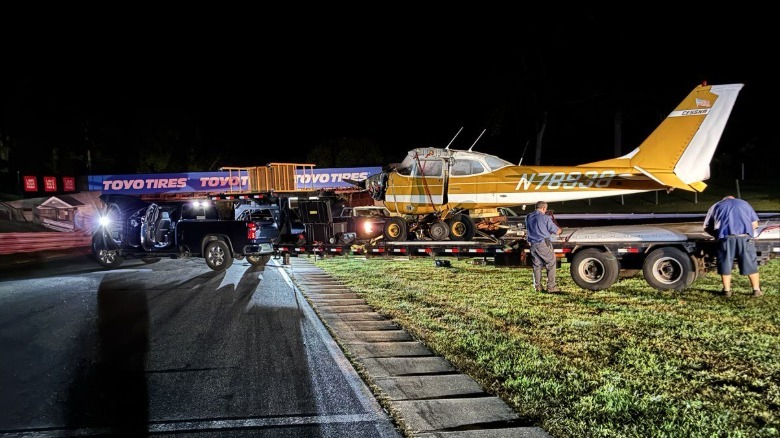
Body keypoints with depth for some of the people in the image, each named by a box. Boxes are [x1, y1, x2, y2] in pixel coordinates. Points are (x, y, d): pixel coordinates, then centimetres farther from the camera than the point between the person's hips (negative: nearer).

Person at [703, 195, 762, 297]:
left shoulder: (716, 206, 25)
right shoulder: (744, 203, 28)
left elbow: (706, 227, 20)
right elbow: (755, 223, 21)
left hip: (726, 238, -1)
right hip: (745, 237, 1)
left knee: (725, 265, 9)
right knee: (751, 264, 10)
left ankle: (727, 290, 14)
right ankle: (756, 290, 13)